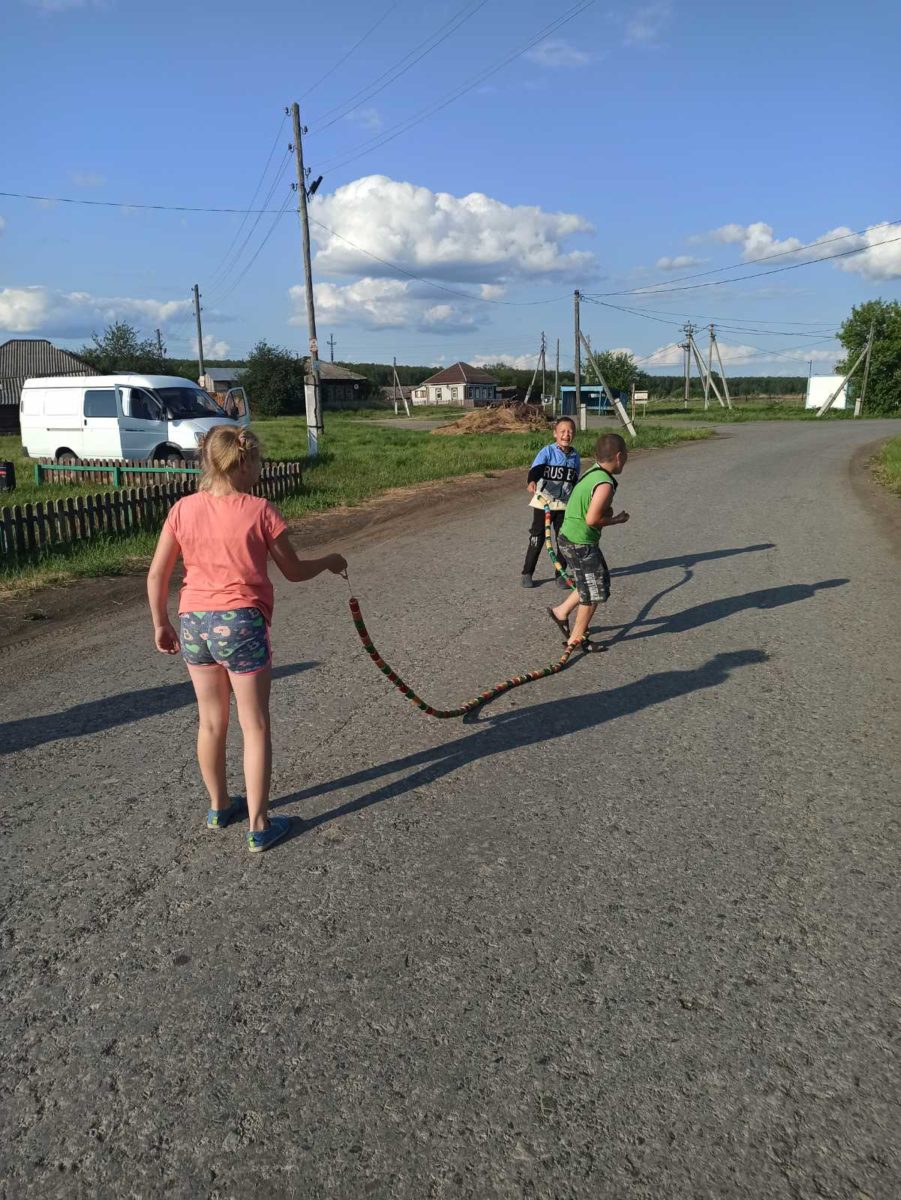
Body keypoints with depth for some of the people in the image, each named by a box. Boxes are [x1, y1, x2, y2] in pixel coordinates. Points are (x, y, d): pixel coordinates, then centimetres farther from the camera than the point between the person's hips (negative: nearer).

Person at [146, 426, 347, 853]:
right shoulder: (260, 511, -12)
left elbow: (156, 575, 2)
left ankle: (219, 807, 37)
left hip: (193, 623, 5)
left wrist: (161, 623, 15)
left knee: (211, 722, 20)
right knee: (255, 727, 7)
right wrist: (329, 562, 16)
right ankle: (258, 826, 12)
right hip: (241, 624, -4)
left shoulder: (183, 509, 0)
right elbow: (294, 571, -3)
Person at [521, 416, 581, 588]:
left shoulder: (575, 456, 4)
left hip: (564, 505, 4)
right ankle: (527, 573, 14)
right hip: (543, 502, -4)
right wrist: (532, 481, -47)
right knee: (537, 539, 3)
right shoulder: (547, 452, -10)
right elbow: (535, 469, -26)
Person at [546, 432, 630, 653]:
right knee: (594, 592, 4)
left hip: (569, 537, 9)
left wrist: (607, 511, -1)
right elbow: (592, 519, -26)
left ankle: (561, 612, 31)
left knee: (598, 581, 23)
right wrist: (616, 520, -10)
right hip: (581, 544, -9)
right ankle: (576, 639, 16)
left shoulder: (593, 473, 6)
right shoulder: (605, 484, -23)